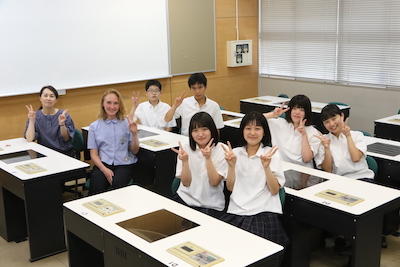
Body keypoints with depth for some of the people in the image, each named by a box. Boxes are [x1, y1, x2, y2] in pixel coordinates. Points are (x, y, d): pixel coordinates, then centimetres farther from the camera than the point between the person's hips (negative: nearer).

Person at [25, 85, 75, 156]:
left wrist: (62, 124, -17)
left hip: (65, 153, -1)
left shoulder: (63, 115, 0)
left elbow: (66, 139, -3)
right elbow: (29, 139, -7)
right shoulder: (36, 116, 3)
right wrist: (31, 120, -14)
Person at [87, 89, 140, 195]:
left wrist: (134, 134, -8)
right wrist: (104, 169, -11)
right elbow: (94, 154, 7)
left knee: (117, 185, -32)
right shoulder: (94, 126, 10)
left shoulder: (126, 123, 8)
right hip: (103, 163, 0)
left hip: (124, 164, 0)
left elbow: (134, 151, 9)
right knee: (97, 186, -31)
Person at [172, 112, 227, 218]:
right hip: (185, 198, 2)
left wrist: (208, 158, -22)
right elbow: (186, 183, -4)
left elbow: (214, 182, -12)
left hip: (211, 206, -2)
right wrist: (185, 161, -19)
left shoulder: (221, 150, -5)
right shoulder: (185, 148, 2)